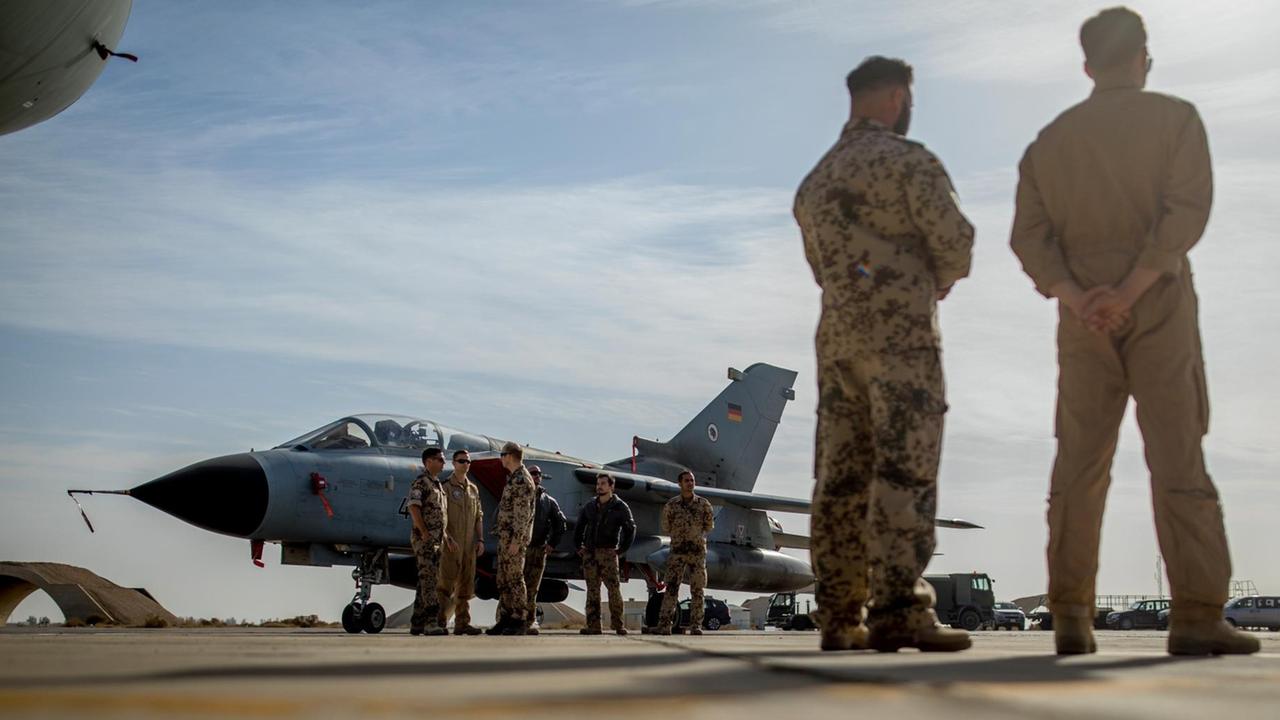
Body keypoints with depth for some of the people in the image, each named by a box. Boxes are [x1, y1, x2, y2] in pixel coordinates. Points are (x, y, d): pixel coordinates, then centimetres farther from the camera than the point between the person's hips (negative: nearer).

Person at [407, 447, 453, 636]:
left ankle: (417, 623, 12)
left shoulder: (437, 485, 21)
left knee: (426, 581, 9)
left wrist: (445, 535, 18)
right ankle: (431, 622, -18)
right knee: (428, 579, -14)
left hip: (436, 540, 9)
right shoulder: (420, 482, -8)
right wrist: (424, 532, -22)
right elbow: (413, 507, -19)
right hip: (424, 539, -9)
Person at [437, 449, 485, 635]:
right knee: (447, 583, -9)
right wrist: (448, 539, -19)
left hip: (469, 544, 6)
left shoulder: (473, 489, 16)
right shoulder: (446, 487, -3)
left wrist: (480, 539, 8)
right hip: (451, 543, -6)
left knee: (466, 585, 6)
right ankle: (440, 621, -4)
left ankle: (462, 623, 10)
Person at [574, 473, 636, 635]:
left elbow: (630, 529, 2)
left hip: (608, 552, -4)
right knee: (592, 589, 4)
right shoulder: (590, 506, 12)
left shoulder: (620, 507, 1)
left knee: (614, 588, -10)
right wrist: (578, 546, 11)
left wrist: (622, 550, -3)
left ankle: (618, 624, -4)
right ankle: (593, 625, 6)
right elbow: (579, 526, 20)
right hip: (589, 553, 4)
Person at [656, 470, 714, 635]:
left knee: (697, 590, 2)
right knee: (671, 588, -8)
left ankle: (696, 626, 8)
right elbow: (666, 528, 9)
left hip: (698, 551, 1)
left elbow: (709, 527, 11)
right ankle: (664, 625, -7)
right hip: (678, 550, -1)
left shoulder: (703, 503, 3)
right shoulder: (672, 504, 2)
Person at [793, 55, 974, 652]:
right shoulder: (908, 160, -3)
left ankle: (840, 616, 5)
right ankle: (896, 610, -16)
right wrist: (938, 279, 13)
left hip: (835, 337, 7)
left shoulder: (815, 180, 20)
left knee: (841, 477, 5)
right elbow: (955, 240, -9)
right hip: (900, 333, -7)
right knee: (904, 473, -10)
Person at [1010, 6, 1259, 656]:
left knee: (1079, 465, 3)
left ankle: (1071, 619, -1)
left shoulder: (1050, 139, 14)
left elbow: (1028, 234, 2)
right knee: (1177, 459, -5)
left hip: (1081, 314, 3)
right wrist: (1129, 291, -17)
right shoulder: (1175, 118, 3)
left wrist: (1075, 297, -10)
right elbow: (1186, 210, -12)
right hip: (1159, 304, -3)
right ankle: (1196, 616, -10)